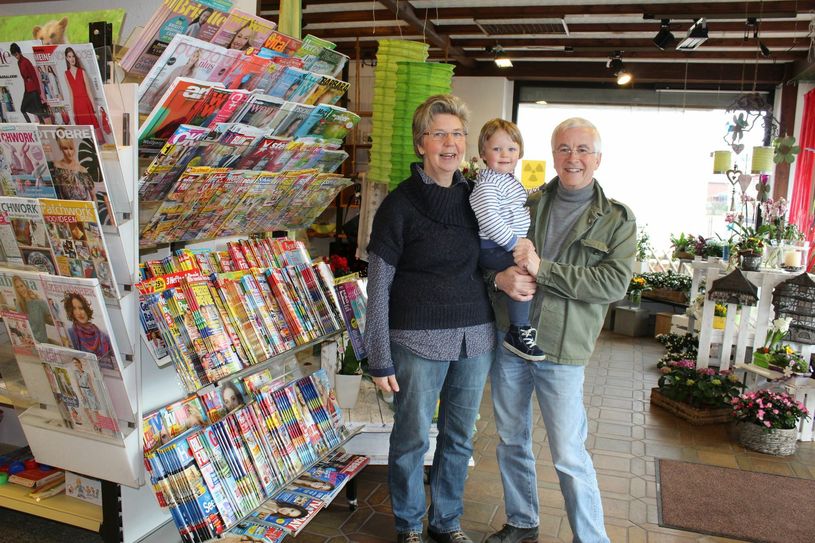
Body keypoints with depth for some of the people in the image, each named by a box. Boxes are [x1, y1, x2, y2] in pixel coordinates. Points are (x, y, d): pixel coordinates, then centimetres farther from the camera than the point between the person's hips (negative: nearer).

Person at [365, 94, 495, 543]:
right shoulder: (399, 204, -8)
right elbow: (378, 286, -8)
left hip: (475, 337, 5)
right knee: (412, 438, 7)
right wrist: (379, 359, -10)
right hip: (419, 340, -4)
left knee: (460, 437, 16)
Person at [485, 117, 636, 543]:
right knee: (511, 442, 17)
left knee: (569, 456, -1)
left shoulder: (617, 220, -1)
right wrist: (500, 277, -15)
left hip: (562, 351, -4)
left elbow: (615, 283, -14)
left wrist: (542, 269, -20)